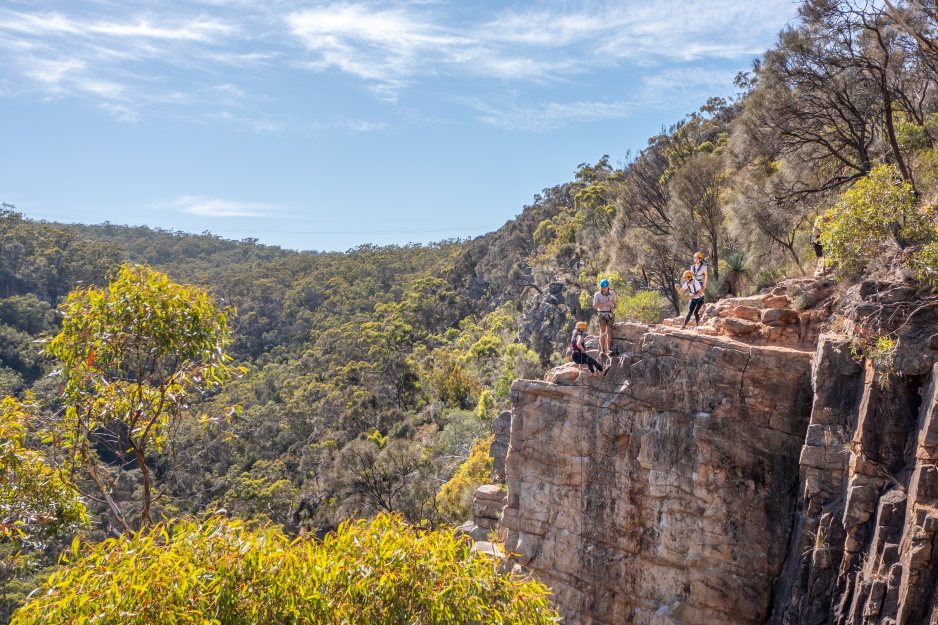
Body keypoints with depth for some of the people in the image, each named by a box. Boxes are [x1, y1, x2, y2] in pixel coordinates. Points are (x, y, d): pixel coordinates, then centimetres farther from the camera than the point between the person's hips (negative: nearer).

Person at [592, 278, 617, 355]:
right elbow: (595, 305, -10)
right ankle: (602, 349, -9)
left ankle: (608, 349, 1)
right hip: (602, 314, -2)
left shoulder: (612, 293, 7)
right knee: (602, 332, -7)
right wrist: (606, 303, -17)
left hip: (610, 314, 2)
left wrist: (613, 308, -7)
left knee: (609, 331, 0)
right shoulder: (597, 294, -2)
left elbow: (615, 303, 16)